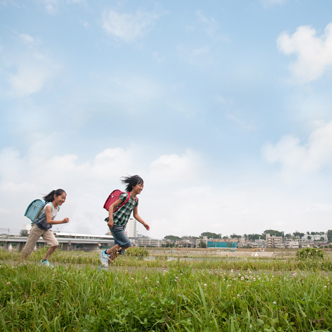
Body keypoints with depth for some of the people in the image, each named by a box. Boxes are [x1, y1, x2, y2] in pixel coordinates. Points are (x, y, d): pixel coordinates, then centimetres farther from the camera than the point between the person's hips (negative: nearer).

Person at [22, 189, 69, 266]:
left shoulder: (58, 207, -6)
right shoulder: (49, 206, -30)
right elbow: (49, 221, -41)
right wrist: (62, 221, -49)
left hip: (47, 229, 6)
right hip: (37, 228, -6)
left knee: (55, 244, -14)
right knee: (28, 248, 5)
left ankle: (44, 261, 1)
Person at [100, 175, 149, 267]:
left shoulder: (136, 200, 13)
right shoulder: (125, 196, -12)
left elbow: (136, 215, 21)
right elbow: (112, 206, -13)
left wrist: (144, 223, 13)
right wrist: (111, 219, -23)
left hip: (122, 226, 8)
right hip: (115, 224, -8)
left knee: (117, 248, 7)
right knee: (126, 243, -14)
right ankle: (105, 252, -1)